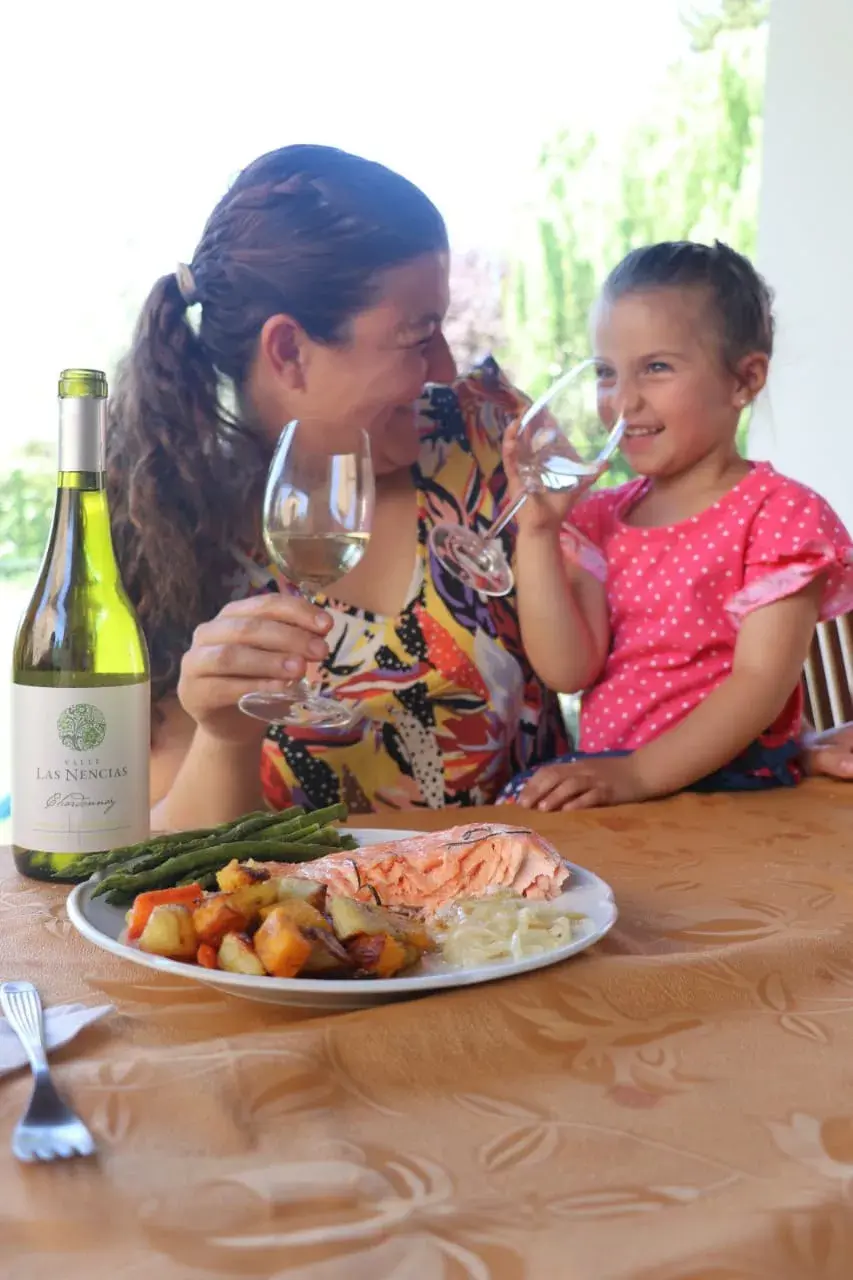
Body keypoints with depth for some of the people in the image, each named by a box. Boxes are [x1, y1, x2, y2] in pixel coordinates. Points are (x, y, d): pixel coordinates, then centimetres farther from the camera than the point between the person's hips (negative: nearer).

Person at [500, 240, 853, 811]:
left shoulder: (782, 513, -6)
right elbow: (569, 670, 0)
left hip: (731, 782, -6)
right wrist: (537, 529, -8)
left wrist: (637, 774, -25)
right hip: (599, 775, 6)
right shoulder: (600, 518, 11)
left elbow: (762, 683, -15)